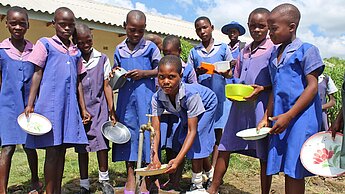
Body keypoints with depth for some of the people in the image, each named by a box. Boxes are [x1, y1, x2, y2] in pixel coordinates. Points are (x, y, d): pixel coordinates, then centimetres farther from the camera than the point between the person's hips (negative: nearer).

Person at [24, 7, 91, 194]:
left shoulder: (76, 52, 16)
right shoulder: (45, 44, 3)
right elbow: (37, 74, -1)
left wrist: (83, 108, 15)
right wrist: (30, 104, -8)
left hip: (70, 106, 5)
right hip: (50, 104, -4)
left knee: (62, 150, 10)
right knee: (52, 150, -1)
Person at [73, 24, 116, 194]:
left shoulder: (102, 59, 5)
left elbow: (106, 86, 5)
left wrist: (111, 110, 2)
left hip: (99, 107, 0)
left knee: (102, 141, -7)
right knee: (82, 147, 6)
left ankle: (104, 179, 12)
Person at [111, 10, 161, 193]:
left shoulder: (150, 47, 1)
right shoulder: (119, 49, 11)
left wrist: (144, 73, -12)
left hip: (145, 96, -3)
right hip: (126, 95, 3)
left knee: (146, 129, -2)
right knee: (128, 130, 6)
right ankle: (130, 175, 17)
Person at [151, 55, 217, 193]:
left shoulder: (191, 94, -44)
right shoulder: (157, 97, -30)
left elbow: (192, 131, -40)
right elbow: (156, 130, -29)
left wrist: (178, 160, -46)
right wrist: (155, 157, -42)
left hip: (206, 106, -5)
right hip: (185, 112, 6)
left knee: (195, 140, -19)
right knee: (180, 139, 3)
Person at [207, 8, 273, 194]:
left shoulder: (273, 49, -1)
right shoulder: (244, 51, 16)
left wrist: (262, 88, -19)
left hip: (261, 105, -5)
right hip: (240, 105, 6)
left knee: (264, 154, 4)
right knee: (224, 147, 8)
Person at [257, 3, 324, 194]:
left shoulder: (306, 50, -4)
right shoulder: (274, 54, 16)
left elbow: (312, 86, -10)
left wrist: (289, 115, -16)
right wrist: (266, 118, 13)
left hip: (301, 117, -6)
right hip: (281, 119, 6)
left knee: (294, 171, -3)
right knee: (285, 169, 9)